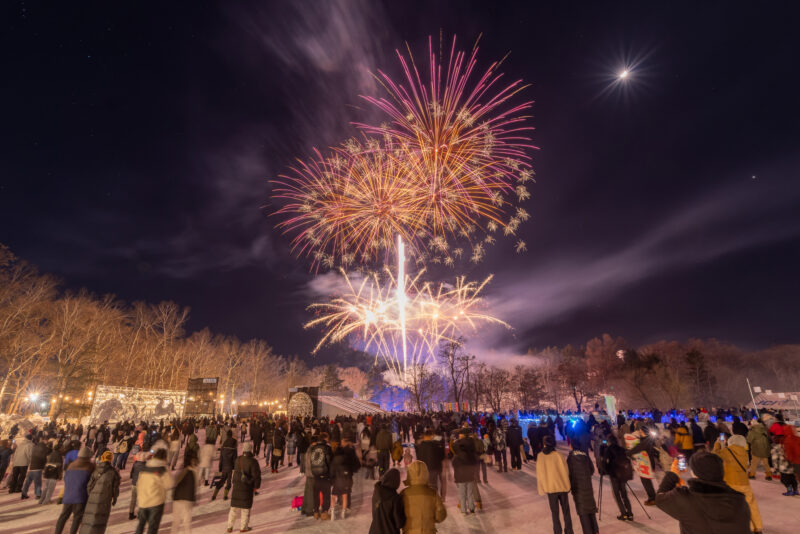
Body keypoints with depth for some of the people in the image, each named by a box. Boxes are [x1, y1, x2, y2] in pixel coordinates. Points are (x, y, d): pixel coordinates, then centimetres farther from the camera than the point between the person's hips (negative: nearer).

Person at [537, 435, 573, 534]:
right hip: (562, 486, 0)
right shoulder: (558, 454, -9)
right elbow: (565, 471, -8)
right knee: (566, 511, 16)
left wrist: (542, 489, 8)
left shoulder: (540, 456, -6)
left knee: (555, 513, 11)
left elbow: (539, 474, -1)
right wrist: (567, 485, 5)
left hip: (550, 488, 0)